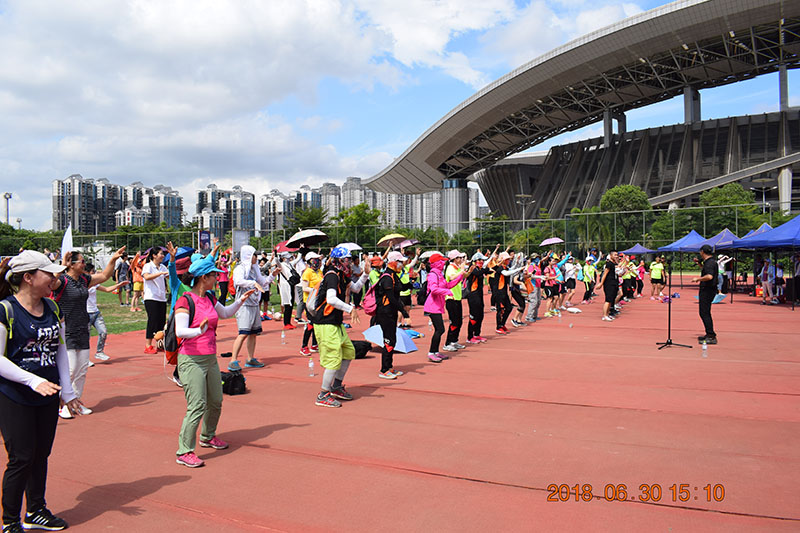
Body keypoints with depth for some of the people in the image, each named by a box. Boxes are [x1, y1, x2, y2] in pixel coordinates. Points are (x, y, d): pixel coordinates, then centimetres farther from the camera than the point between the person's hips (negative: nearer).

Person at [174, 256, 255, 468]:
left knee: (216, 402, 17)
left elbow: (225, 313, 27)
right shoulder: (185, 300, -15)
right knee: (197, 406, -10)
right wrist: (199, 330, -42)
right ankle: (184, 452, 2)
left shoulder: (210, 298, 8)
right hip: (191, 360, -8)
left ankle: (207, 437, 39)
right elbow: (180, 331, -25)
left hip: (210, 358, 8)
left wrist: (241, 300, 13)